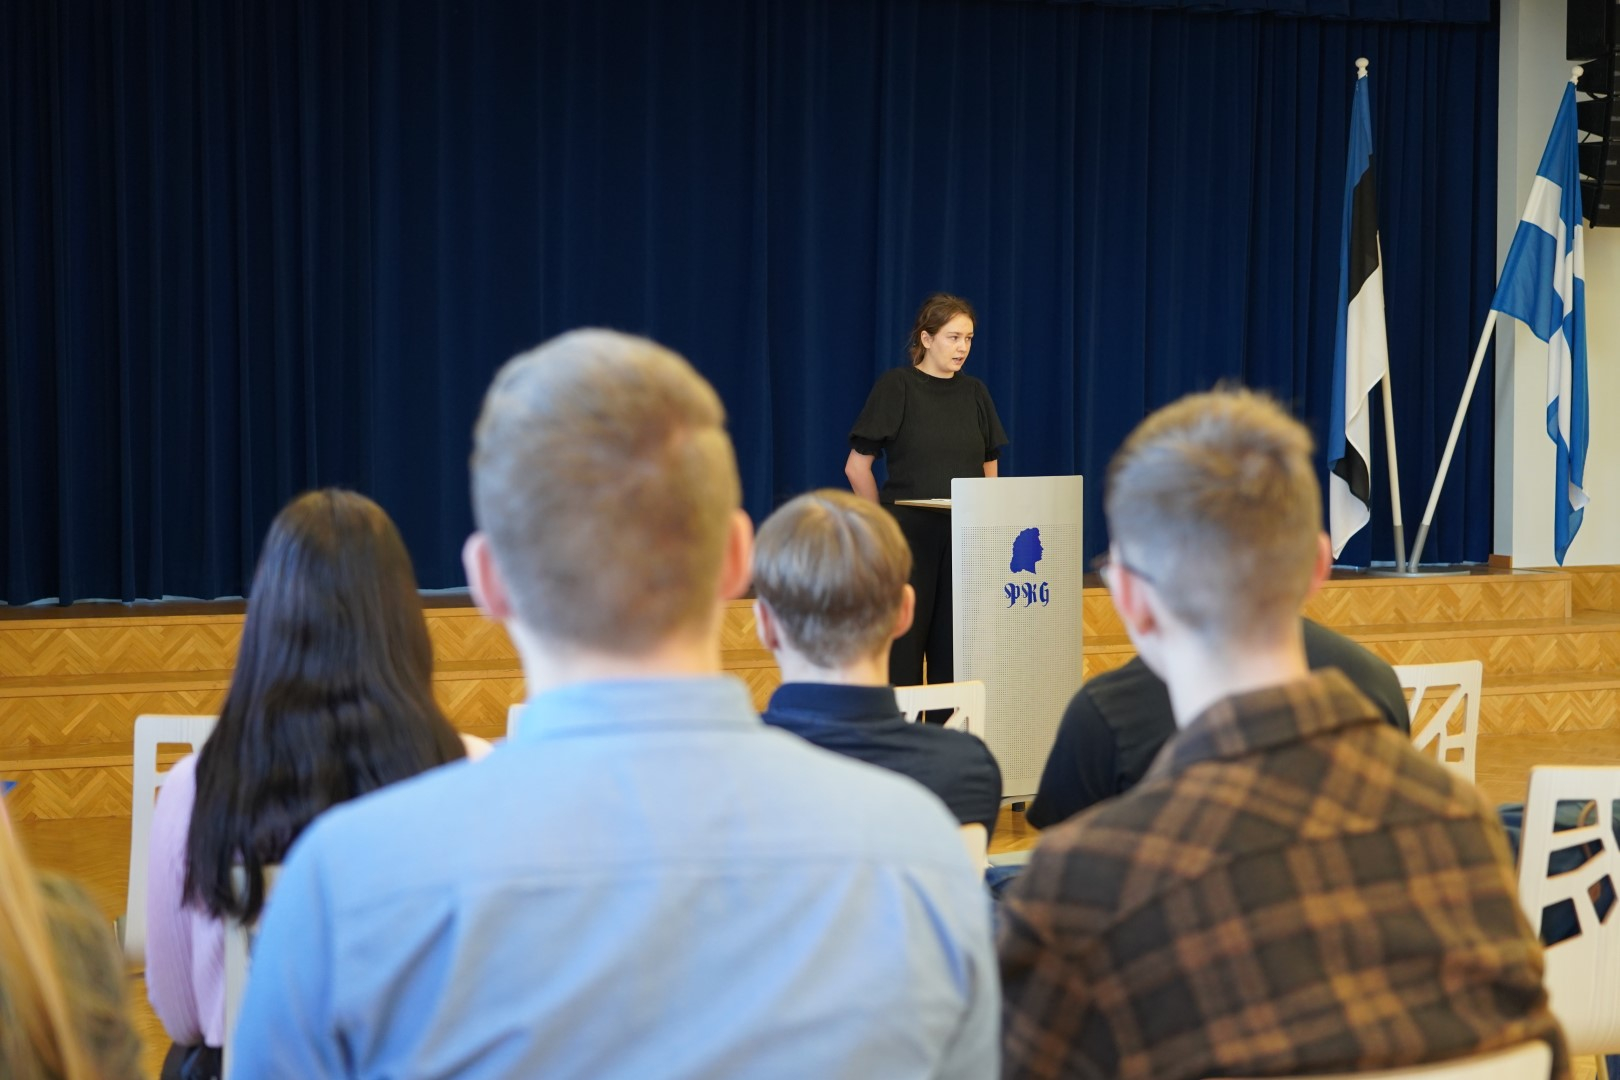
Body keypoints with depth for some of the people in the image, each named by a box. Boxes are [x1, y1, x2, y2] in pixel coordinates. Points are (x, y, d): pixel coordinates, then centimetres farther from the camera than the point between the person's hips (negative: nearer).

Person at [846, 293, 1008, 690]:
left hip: (964, 538, 4)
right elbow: (857, 466, -2)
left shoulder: (974, 393, 10)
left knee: (953, 651, 4)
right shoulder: (896, 385, -4)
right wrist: (885, 519, 2)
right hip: (910, 536, -4)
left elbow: (989, 468, 17)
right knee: (902, 646, -2)